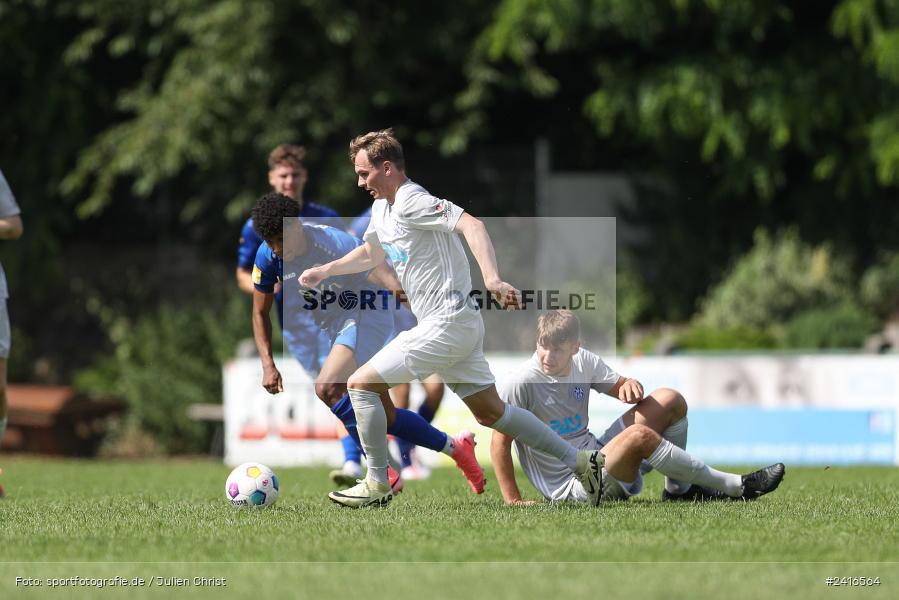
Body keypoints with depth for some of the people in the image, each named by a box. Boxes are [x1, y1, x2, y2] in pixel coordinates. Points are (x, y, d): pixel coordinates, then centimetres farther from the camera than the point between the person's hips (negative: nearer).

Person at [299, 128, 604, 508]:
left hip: (447, 325, -10)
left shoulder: (411, 202, -17)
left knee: (361, 384, -6)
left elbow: (470, 225, -30)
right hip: (459, 324, 10)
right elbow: (371, 253, 34)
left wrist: (492, 278, -43)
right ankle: (582, 463, 16)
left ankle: (377, 485, 1)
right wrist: (324, 271, 25)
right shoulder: (383, 207, 14)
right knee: (490, 411, 14)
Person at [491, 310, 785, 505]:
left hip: (596, 457, 8)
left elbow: (620, 385, 13)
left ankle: (678, 488, 4)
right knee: (639, 435, -33)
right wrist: (513, 500, -19)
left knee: (670, 400, 2)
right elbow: (500, 442, -15)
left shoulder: (583, 362, 1)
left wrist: (630, 386, -13)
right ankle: (735, 486, -22)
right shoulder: (519, 384, -18)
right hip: (570, 487, -8)